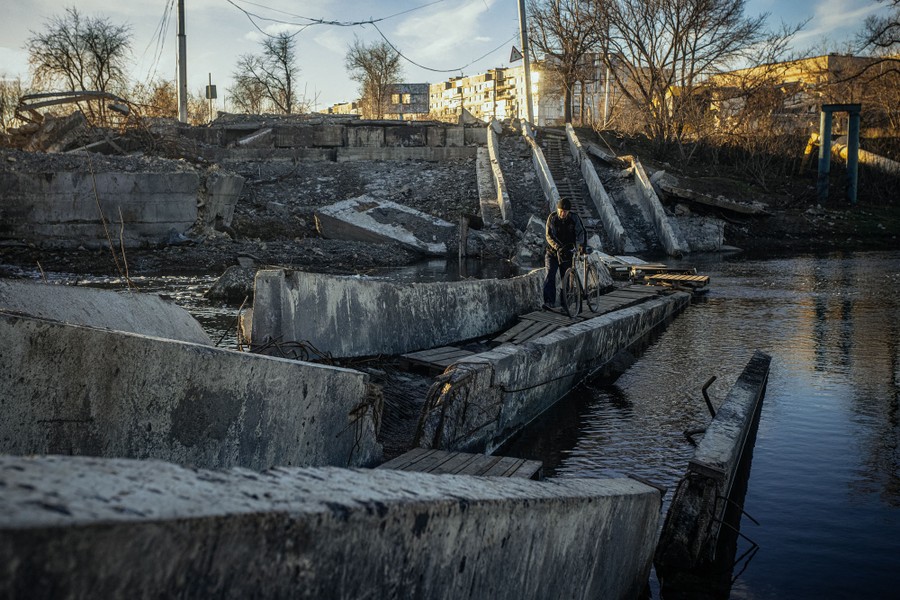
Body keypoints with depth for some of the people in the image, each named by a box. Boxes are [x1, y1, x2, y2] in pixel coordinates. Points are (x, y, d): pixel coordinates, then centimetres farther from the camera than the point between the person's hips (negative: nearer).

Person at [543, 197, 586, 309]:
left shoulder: (574, 218, -8)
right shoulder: (552, 217, -12)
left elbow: (581, 232, -6)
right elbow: (549, 235, -18)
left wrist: (583, 245, -25)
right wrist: (558, 247, -33)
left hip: (568, 252, 1)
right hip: (553, 251, -1)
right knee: (550, 274, -18)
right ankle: (549, 302, -22)